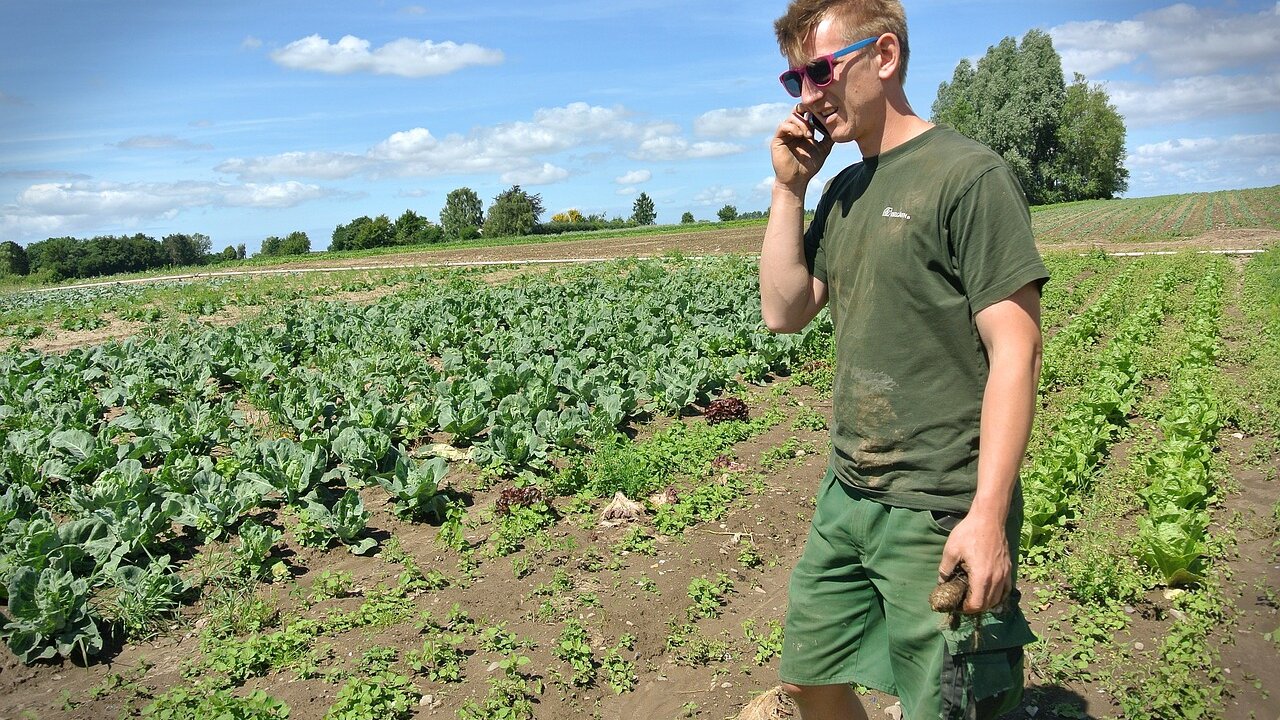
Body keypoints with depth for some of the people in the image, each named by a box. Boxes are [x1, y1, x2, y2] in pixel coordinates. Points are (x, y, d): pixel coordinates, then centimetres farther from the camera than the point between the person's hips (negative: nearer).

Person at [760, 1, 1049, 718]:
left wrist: (989, 515, -22)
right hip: (848, 496, 8)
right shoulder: (843, 192, 11)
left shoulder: (970, 175, -12)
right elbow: (784, 312, 6)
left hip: (941, 513, -7)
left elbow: (1016, 350, -17)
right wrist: (789, 187, -1)